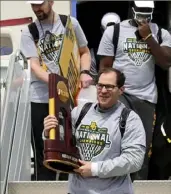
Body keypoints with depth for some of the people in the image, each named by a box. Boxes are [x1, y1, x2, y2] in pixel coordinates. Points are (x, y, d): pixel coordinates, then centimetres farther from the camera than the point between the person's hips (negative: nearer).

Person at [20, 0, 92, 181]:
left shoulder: (70, 23, 2)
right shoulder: (29, 32, 1)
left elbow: (84, 52, 13)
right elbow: (34, 65, -9)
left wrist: (84, 72, -8)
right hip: (41, 99, 0)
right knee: (43, 151, 4)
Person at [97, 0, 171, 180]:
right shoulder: (114, 31, 0)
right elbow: (105, 66, 2)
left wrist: (148, 37, -12)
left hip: (146, 97, 3)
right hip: (119, 93, -2)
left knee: (142, 145, 8)